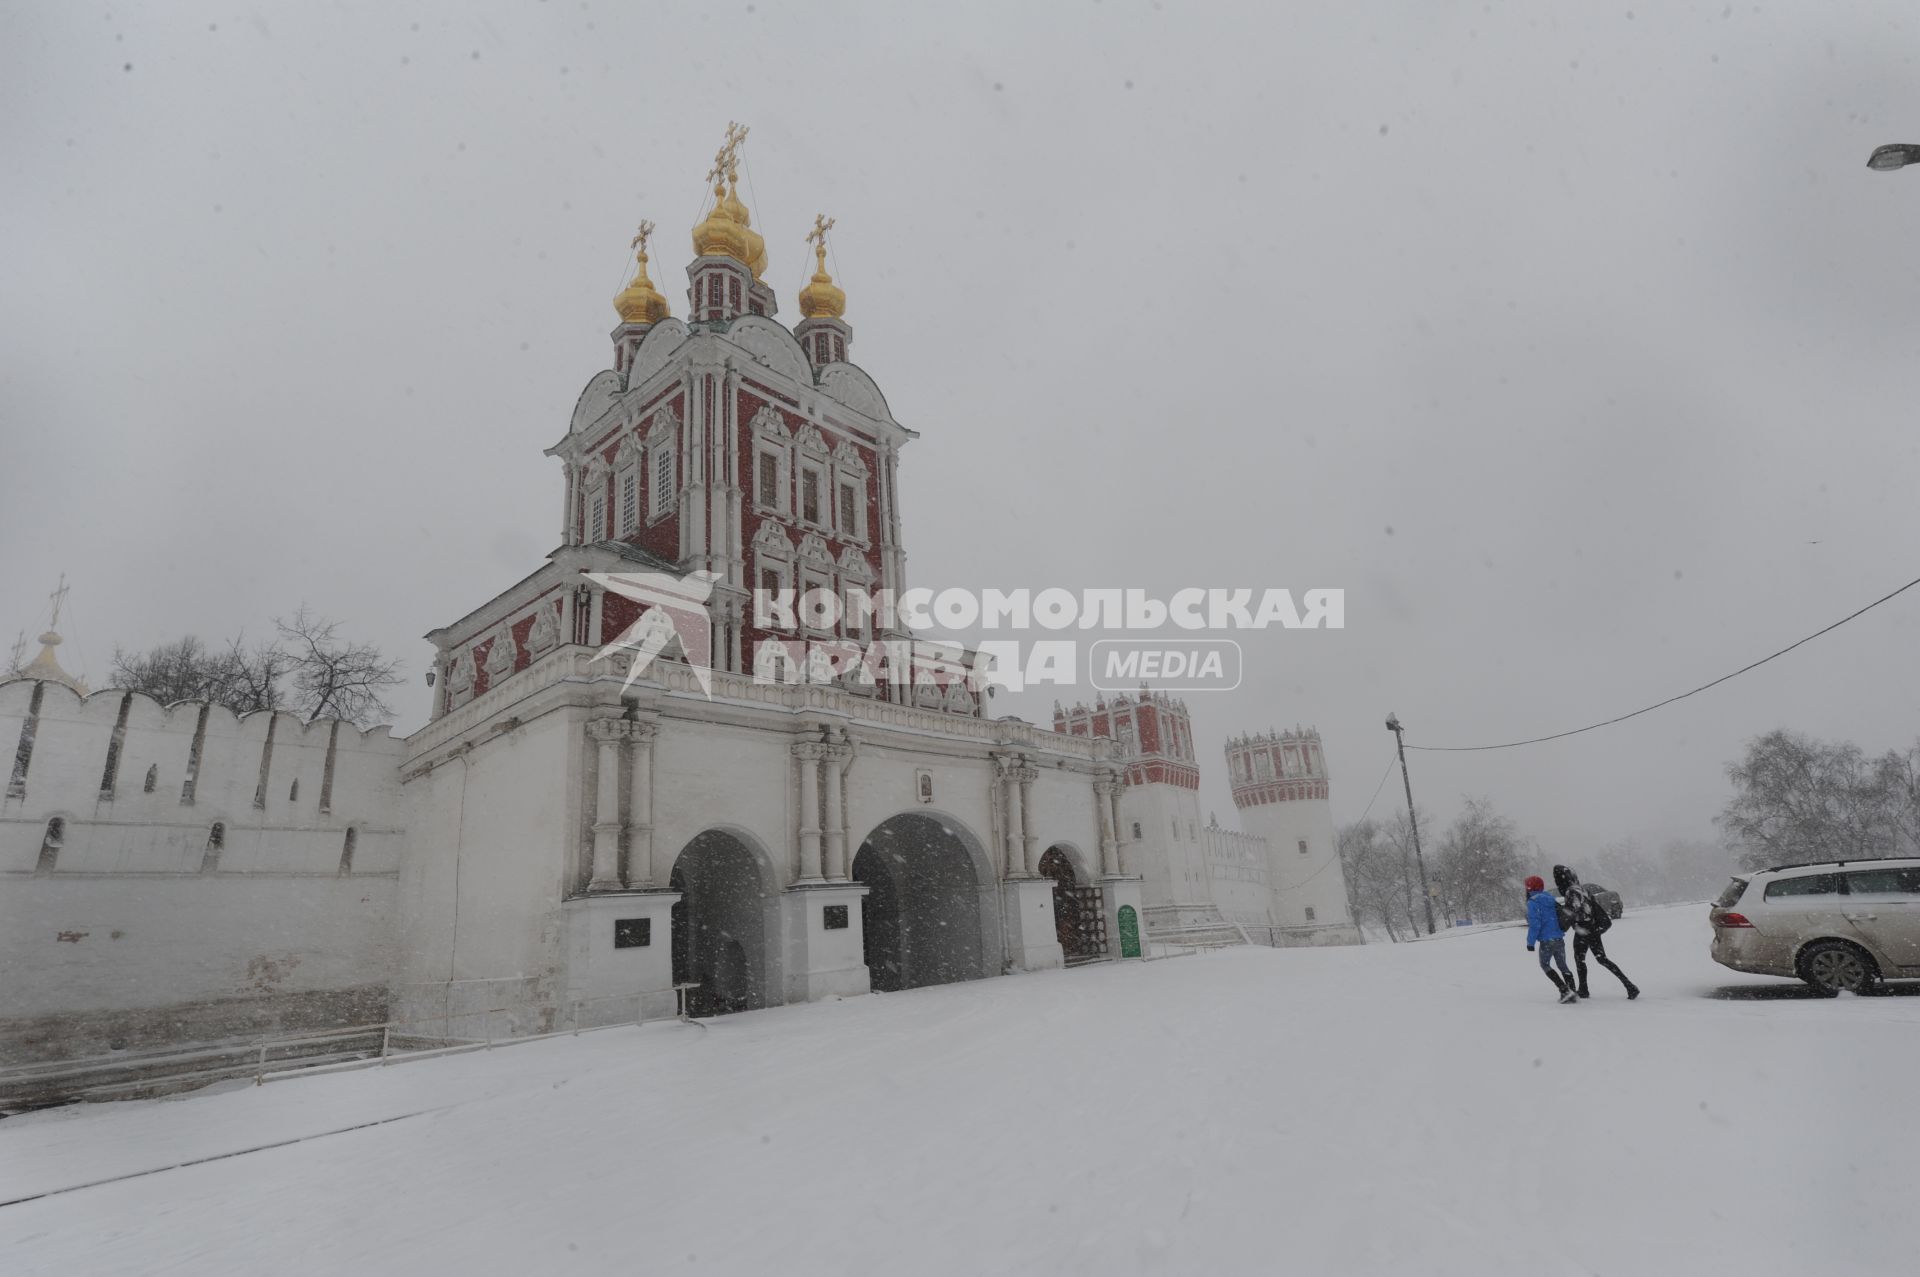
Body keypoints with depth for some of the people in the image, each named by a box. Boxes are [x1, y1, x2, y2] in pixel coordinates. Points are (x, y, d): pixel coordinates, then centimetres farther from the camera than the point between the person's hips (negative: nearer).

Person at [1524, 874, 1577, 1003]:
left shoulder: (1532, 903, -12)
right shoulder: (1550, 899, 12)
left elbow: (1534, 924, -17)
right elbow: (1562, 917, 18)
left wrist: (1530, 942, -11)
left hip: (1546, 940, -7)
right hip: (1559, 938, 7)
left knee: (1545, 965, 9)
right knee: (1563, 966, 16)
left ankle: (1565, 990, -4)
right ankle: (1571, 993, 11)